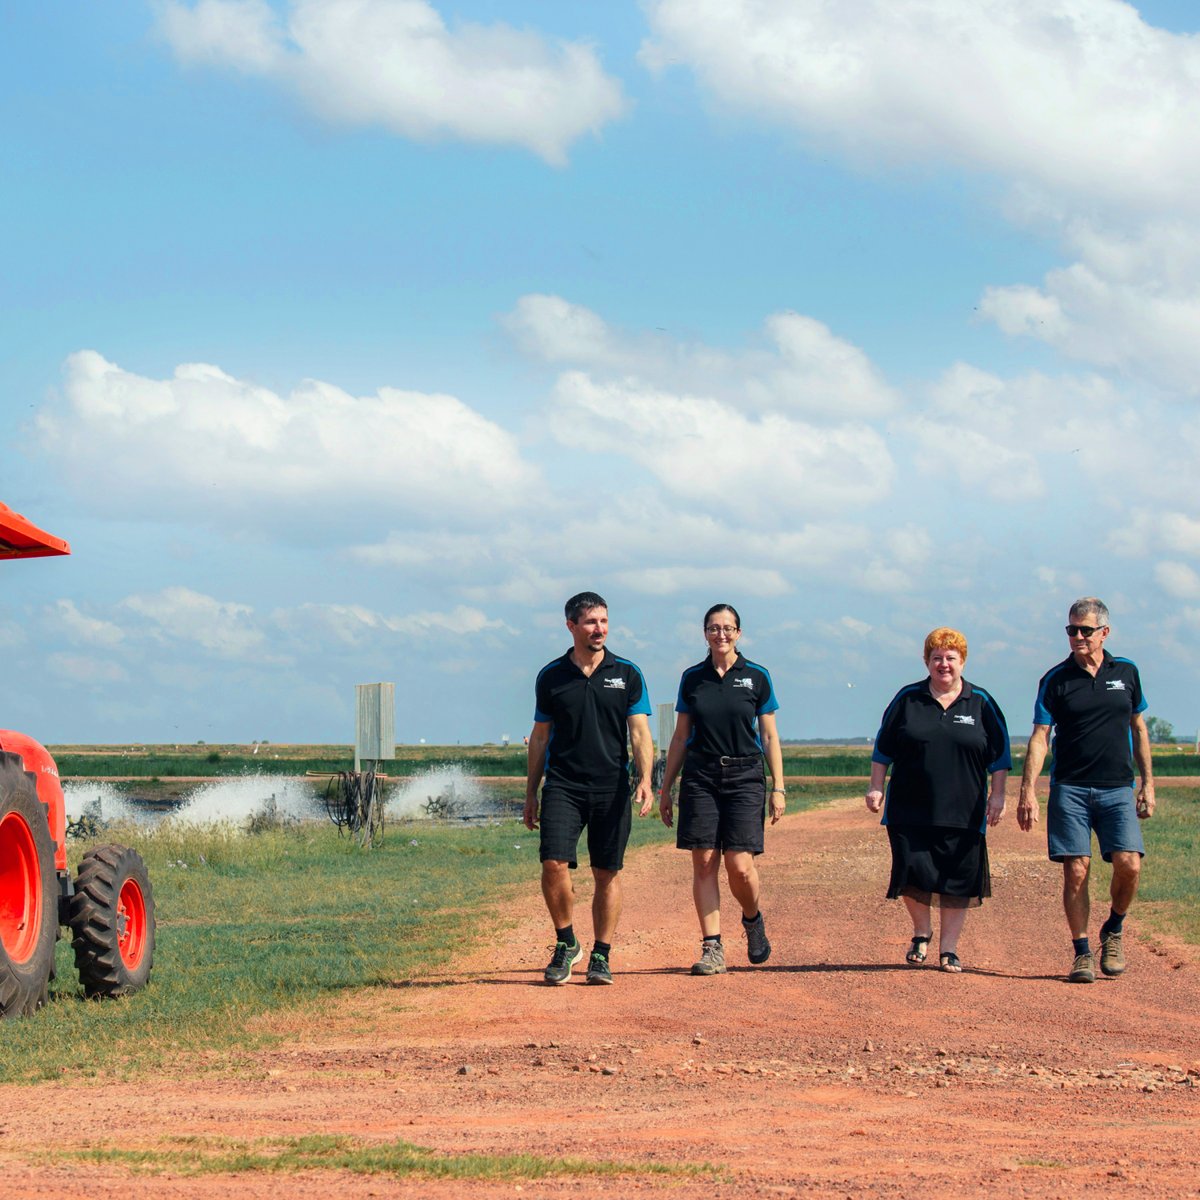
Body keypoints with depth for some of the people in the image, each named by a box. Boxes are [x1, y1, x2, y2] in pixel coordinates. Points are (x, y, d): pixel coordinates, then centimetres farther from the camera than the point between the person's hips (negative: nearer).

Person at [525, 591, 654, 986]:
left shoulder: (627, 674, 4)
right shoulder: (551, 676, 6)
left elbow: (639, 732, 0)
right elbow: (540, 737, 13)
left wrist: (645, 779, -15)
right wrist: (530, 793, 11)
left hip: (611, 789, 0)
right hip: (563, 786, 0)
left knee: (607, 873, 3)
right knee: (554, 864, -13)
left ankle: (601, 956, 12)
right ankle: (566, 943, 6)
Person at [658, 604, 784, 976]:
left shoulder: (756, 677, 4)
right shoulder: (692, 679, 8)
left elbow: (769, 737, 6)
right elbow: (680, 737, 13)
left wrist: (778, 787, 0)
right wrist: (665, 788, 11)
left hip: (744, 777, -2)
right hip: (700, 777, 2)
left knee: (739, 864, -10)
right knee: (704, 862, -4)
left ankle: (753, 920, 20)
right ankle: (712, 948, 0)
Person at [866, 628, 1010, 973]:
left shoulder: (981, 703, 7)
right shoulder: (907, 699, 7)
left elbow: (999, 754, 9)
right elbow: (884, 748, 12)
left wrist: (997, 795, 2)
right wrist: (876, 787, 5)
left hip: (963, 814, 0)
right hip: (910, 811, 0)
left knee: (958, 880, 1)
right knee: (912, 871, -8)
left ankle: (948, 948, 11)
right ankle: (922, 932, 18)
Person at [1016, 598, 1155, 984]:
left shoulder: (1126, 673, 9)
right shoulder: (1056, 679, 2)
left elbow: (1138, 729, 17)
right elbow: (1040, 737, -1)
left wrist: (1148, 783, 13)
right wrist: (1028, 790, -10)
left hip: (1117, 789, 1)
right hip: (1070, 790, -1)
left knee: (1128, 864, -14)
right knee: (1076, 872, -6)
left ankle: (1113, 931, 12)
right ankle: (1082, 953, 6)